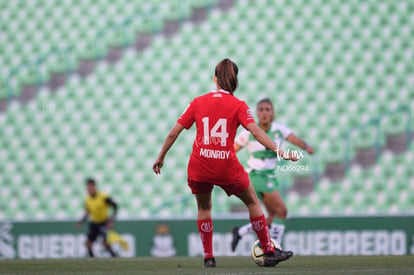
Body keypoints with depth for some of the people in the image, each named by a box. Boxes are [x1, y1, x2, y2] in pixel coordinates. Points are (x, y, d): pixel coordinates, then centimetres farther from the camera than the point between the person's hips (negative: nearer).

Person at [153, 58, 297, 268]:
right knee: (252, 202, 18)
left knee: (203, 208, 25)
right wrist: (279, 151, -15)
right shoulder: (238, 105, -1)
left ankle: (208, 257, 18)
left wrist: (161, 157, 16)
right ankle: (269, 253, 20)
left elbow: (174, 133, 5)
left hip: (199, 166, 2)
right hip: (227, 167, -2)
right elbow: (256, 132, -13)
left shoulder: (198, 103, 5)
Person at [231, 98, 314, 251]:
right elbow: (231, 151, -2)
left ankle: (239, 232, 21)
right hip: (257, 176, -6)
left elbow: (296, 140, -15)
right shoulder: (249, 133, -8)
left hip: (271, 177, 6)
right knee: (282, 210, -17)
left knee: (273, 220, 6)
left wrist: (306, 147, -36)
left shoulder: (279, 129, 0)